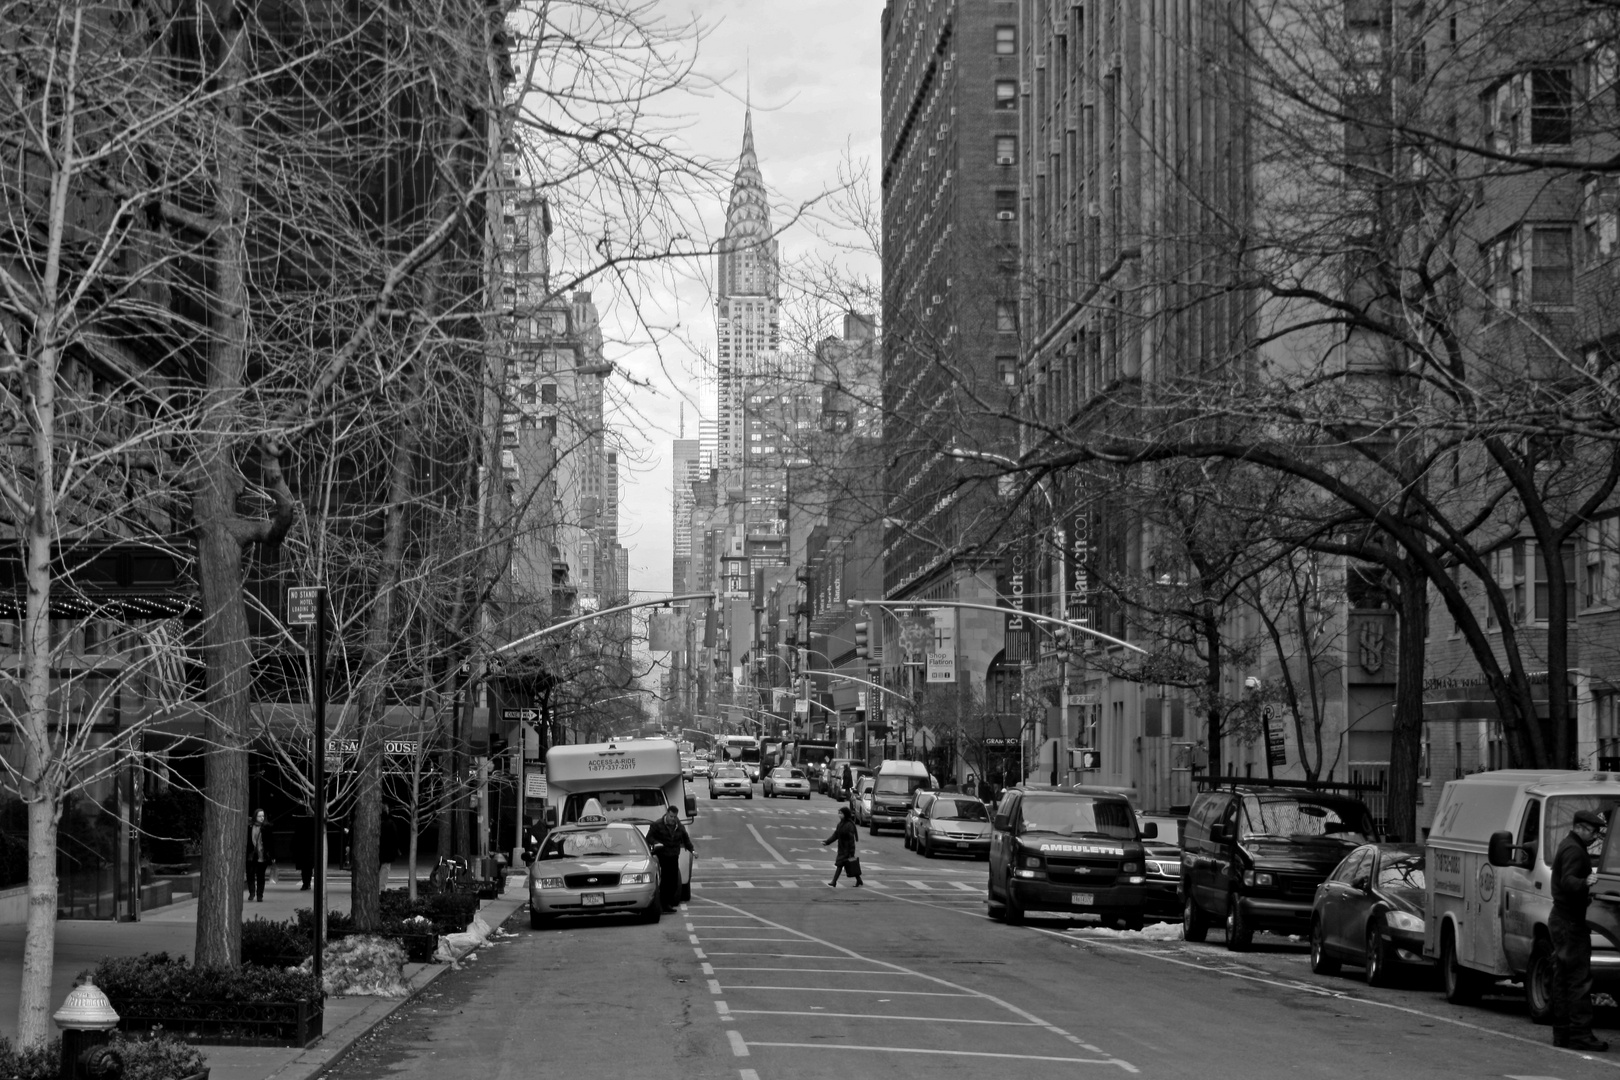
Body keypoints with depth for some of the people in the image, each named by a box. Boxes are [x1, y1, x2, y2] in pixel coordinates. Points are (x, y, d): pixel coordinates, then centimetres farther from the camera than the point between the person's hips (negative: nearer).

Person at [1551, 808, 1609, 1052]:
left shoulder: (1567, 846, 17)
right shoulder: (1574, 851, -15)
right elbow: (1567, 881, -31)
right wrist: (1585, 885, -46)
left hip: (1560, 921, 11)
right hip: (1571, 922, -11)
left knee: (1562, 979, 12)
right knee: (1579, 980, -11)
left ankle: (1561, 1033, 15)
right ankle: (1580, 1035, -14)